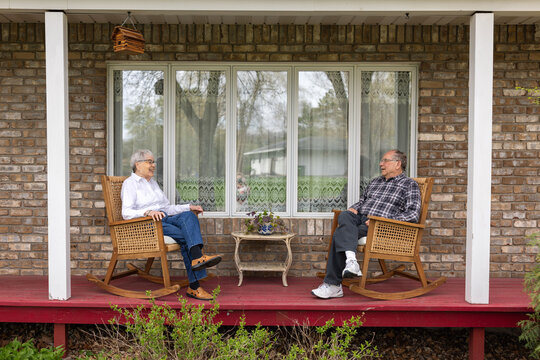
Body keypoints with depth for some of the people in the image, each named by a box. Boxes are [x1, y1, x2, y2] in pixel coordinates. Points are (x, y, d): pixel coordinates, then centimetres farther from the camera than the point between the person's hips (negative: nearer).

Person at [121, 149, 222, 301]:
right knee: (185, 237, -29)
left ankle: (197, 258, -43)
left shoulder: (153, 182, 26)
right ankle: (194, 286, -33)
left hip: (165, 219, 6)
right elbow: (126, 213, -13)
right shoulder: (130, 183, 2)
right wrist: (148, 212, -31)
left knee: (188, 216, -28)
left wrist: (189, 207, 12)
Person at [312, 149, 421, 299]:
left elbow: (413, 215, -5)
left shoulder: (410, 185, 8)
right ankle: (351, 259, -47)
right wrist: (353, 208, 12)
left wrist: (382, 221, -15)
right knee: (344, 216, -30)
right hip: (360, 219, 6)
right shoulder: (375, 182, 29)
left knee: (340, 234, -27)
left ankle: (333, 285, -26)